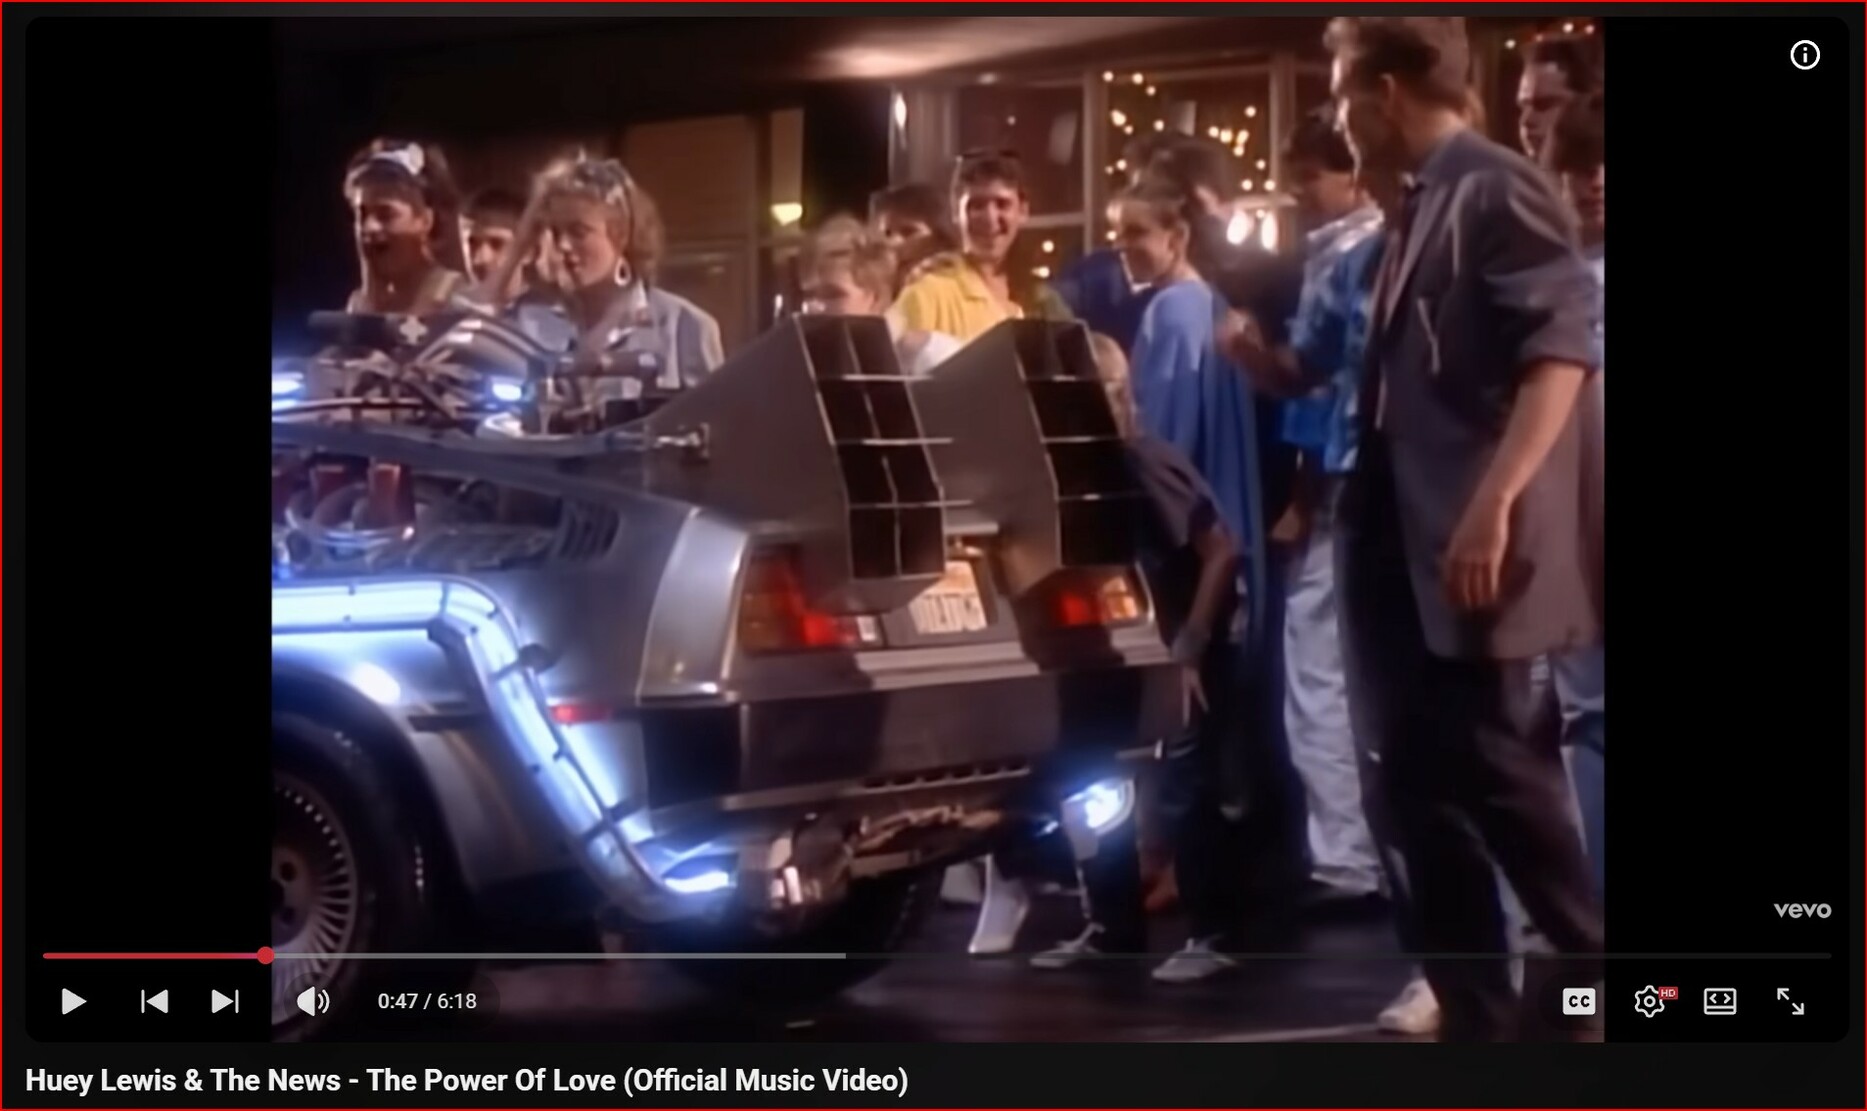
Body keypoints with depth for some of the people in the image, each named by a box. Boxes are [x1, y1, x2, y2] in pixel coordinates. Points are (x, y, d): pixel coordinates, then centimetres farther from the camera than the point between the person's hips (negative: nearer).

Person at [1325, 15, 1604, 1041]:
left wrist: (1495, 504, -28)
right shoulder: (1419, 214, 18)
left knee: (1493, 774, -7)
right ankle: (1478, 1015, 14)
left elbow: (1565, 346, -21)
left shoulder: (1496, 191, -10)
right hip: (1405, 552, 9)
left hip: (1471, 549, -9)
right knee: (1423, 784, 8)